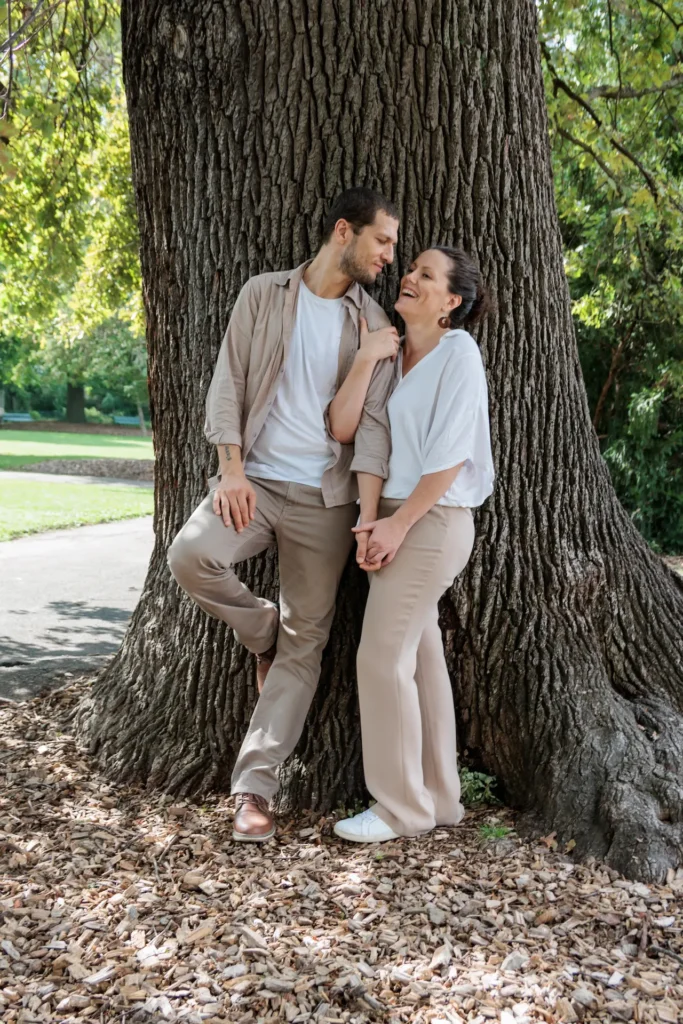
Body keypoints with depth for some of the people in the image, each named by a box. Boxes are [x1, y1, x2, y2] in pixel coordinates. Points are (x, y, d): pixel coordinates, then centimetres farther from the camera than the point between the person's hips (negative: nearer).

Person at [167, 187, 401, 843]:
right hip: (256, 479, -1)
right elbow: (228, 384, 0)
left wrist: (370, 512, -15)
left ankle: (254, 786, 5)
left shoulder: (372, 323, 6)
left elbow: (373, 420, -3)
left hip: (324, 497, 1)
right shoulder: (264, 295, 5)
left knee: (306, 641, -2)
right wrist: (232, 469, -13)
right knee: (191, 556, -28)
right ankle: (263, 632, 5)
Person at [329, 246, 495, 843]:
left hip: (432, 521, -7)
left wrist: (398, 524, -14)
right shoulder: (391, 354, 10)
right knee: (420, 655, 11)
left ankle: (402, 807, 6)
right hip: (396, 519, 7)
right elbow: (343, 427, 0)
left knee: (383, 656, -7)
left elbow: (449, 457, -15)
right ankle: (438, 796, 23)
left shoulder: (458, 354, -10)